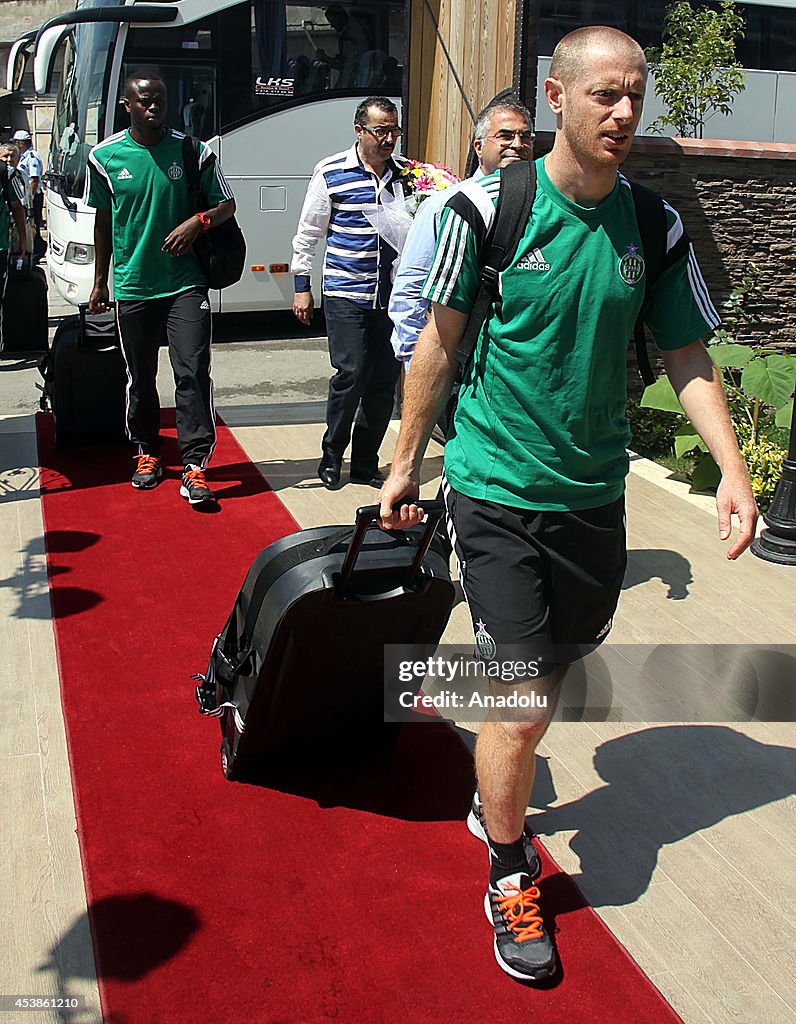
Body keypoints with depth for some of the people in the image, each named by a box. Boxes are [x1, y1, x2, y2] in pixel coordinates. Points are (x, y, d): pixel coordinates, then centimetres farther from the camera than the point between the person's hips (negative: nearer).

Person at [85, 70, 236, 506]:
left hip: (185, 283, -2)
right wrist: (99, 282, 15)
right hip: (131, 286, 2)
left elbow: (226, 204, 8)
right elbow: (103, 221, 13)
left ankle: (194, 465, -7)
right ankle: (147, 452, 30)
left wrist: (197, 221, -14)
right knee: (141, 377, 11)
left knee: (193, 373, -11)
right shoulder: (105, 156, 3)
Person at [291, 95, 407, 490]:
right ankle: (331, 457, 8)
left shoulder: (406, 173, 10)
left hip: (391, 295, 4)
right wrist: (301, 287, 2)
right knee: (352, 373, -12)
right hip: (345, 294, -4)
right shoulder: (331, 173, -1)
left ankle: (365, 464, 17)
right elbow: (307, 234, 5)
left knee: (385, 379, 4)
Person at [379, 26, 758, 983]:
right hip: (495, 484, -4)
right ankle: (510, 876, 20)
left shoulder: (652, 225, 0)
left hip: (594, 493, 4)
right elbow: (440, 341, -1)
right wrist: (405, 462, 4)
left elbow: (687, 356, 5)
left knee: (542, 684, 16)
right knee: (522, 698, -5)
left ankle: (493, 800, 45)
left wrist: (731, 468, -8)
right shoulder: (490, 207, -10)